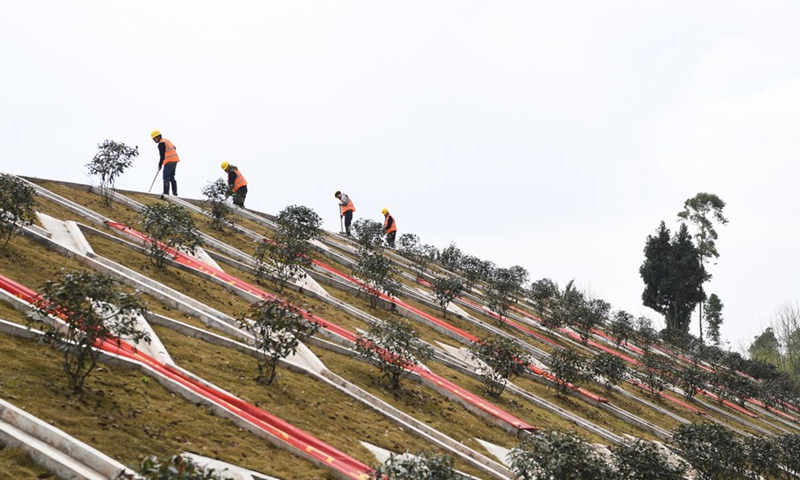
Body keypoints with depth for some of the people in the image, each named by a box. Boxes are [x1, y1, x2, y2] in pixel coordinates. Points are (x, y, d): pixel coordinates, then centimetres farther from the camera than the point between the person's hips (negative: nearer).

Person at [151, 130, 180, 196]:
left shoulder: (161, 143, -12)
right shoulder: (167, 141, 18)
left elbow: (162, 155, -14)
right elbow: (174, 148, 30)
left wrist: (160, 165, -7)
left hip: (169, 162, -10)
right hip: (175, 160, 10)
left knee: (166, 178, -9)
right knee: (171, 177, 13)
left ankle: (166, 193, -15)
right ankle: (175, 193, 12)